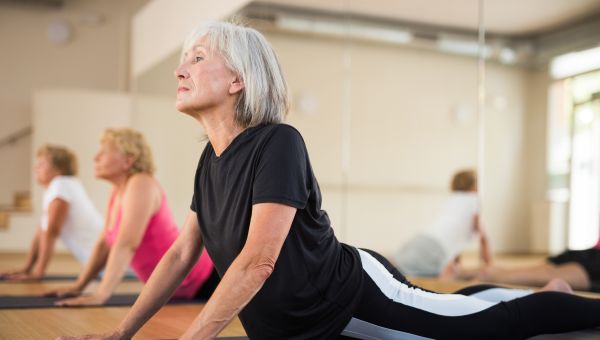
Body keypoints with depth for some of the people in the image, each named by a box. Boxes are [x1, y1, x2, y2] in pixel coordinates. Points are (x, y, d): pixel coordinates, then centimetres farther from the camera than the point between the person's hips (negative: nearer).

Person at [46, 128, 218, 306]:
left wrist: (100, 295, -32)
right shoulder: (118, 191, 6)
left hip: (203, 278, -8)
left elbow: (126, 245, -29)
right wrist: (78, 286, 10)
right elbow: (105, 243, 13)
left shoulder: (141, 185, -22)